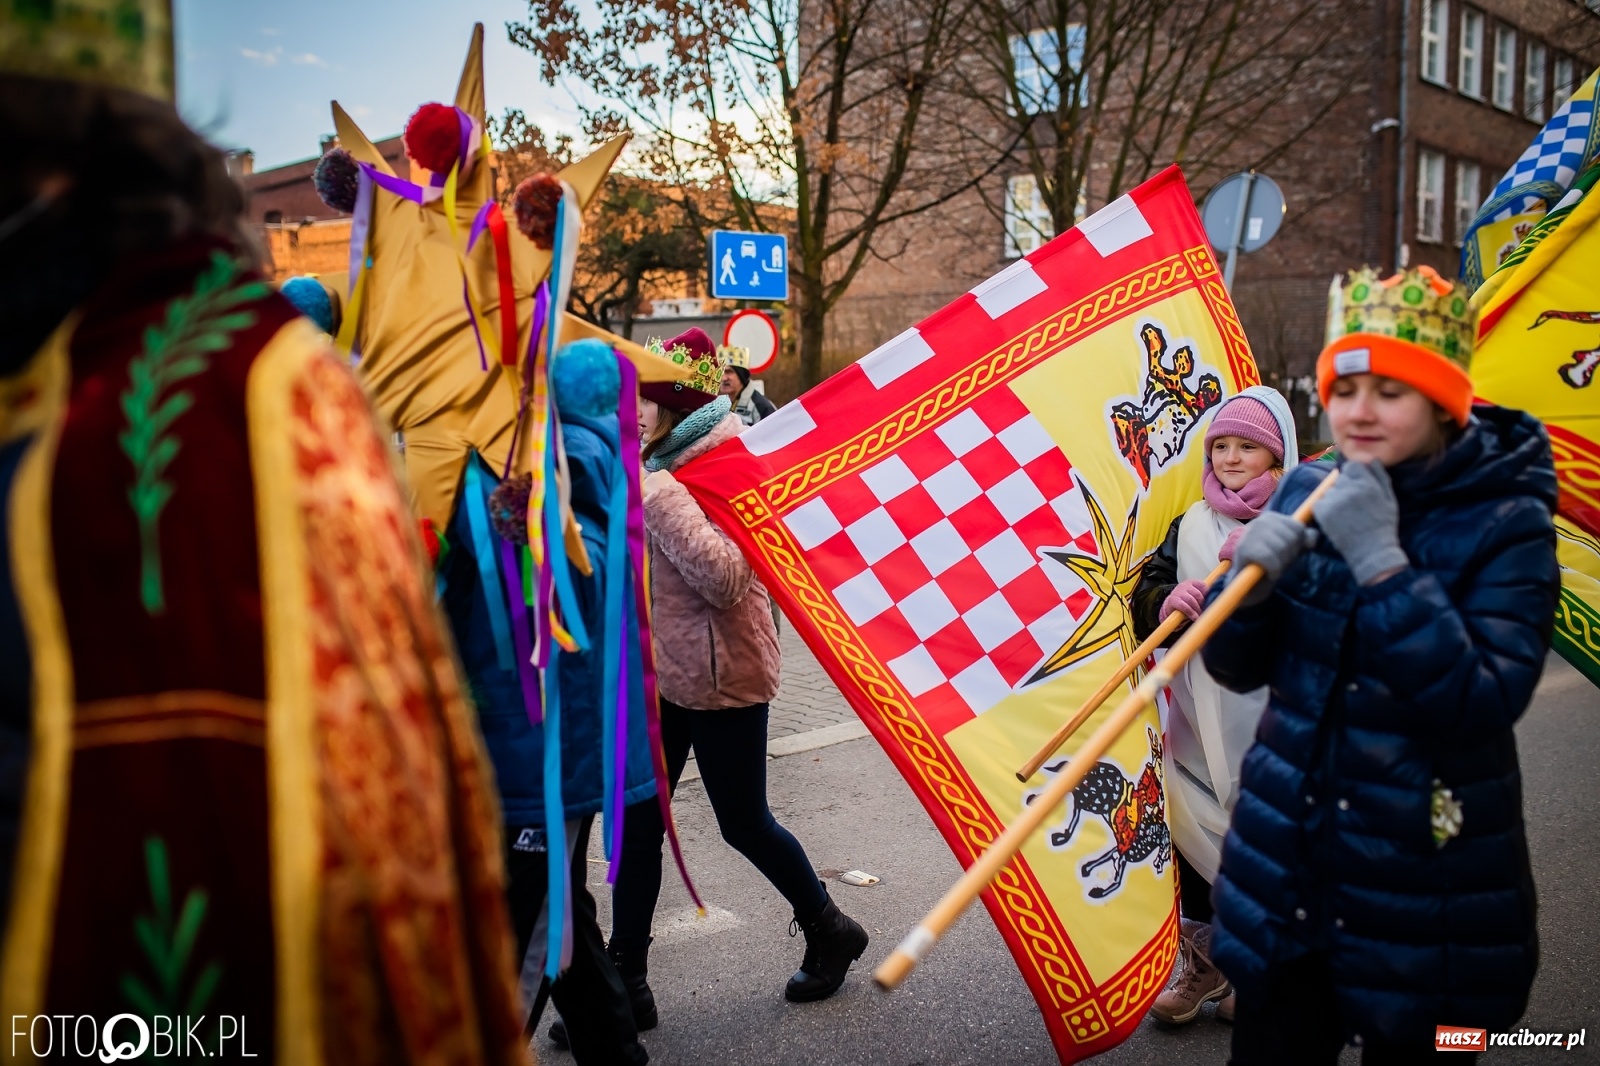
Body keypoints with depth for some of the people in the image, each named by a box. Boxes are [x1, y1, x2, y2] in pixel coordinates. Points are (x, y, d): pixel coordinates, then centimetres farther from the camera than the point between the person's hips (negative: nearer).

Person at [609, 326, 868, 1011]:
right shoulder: (664, 461, 7)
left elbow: (727, 577, -30)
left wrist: (655, 492, -29)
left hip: (721, 676, -8)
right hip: (662, 669, 8)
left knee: (743, 824, 7)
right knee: (637, 822, 7)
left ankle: (831, 932, 32)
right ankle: (625, 977, 18)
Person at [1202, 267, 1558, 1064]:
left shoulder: (1507, 524, -12)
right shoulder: (1308, 492, 0)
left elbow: (1481, 706, -23)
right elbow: (1237, 668, 1)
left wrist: (1382, 562, -28)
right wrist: (1251, 581, -19)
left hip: (1423, 893, -3)